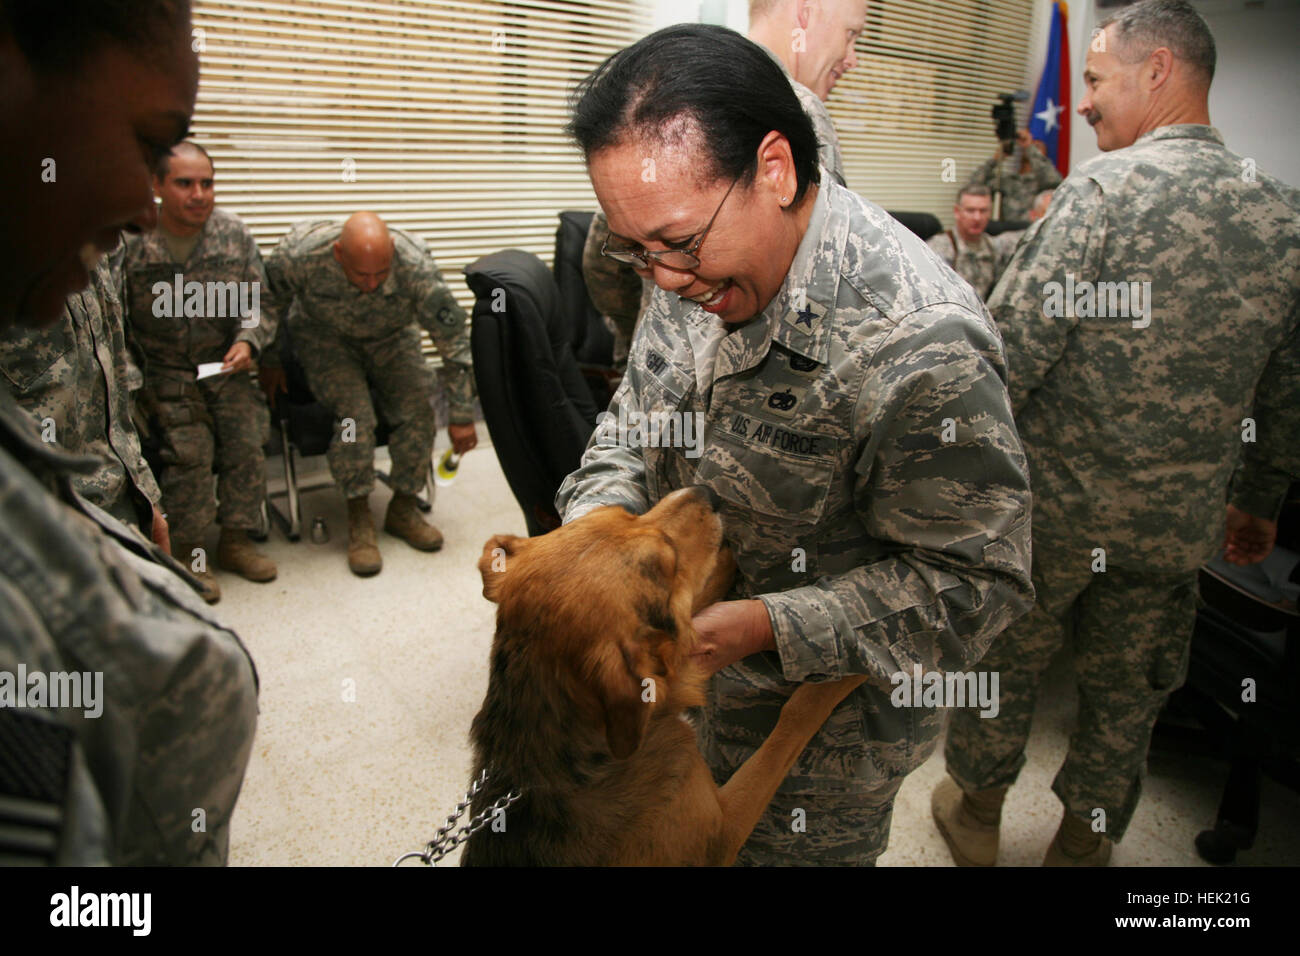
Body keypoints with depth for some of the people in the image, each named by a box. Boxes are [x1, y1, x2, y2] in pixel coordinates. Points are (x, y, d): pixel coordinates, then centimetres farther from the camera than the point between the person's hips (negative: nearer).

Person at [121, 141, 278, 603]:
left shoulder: (235, 233, 0)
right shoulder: (128, 241, -9)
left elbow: (260, 302, 5)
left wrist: (247, 341, -14)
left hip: (225, 364, 3)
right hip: (164, 369, -2)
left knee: (248, 440, -12)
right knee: (189, 450, -17)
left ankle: (235, 540, 5)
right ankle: (188, 551, -1)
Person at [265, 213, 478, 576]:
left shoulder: (415, 265, -34)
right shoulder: (299, 256, -33)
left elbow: (453, 338, -27)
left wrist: (461, 415, -24)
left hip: (392, 337, 2)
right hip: (325, 336, -1)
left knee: (418, 409, -18)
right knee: (354, 411, -25)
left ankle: (403, 509, 3)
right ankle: (359, 521, -10)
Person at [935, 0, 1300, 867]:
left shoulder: (1109, 184, -16)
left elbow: (1015, 346, -22)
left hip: (1055, 502, -5)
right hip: (1179, 521, 5)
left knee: (1004, 663, 17)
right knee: (1128, 696, 21)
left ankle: (976, 816, 39)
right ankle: (1086, 844, 41)